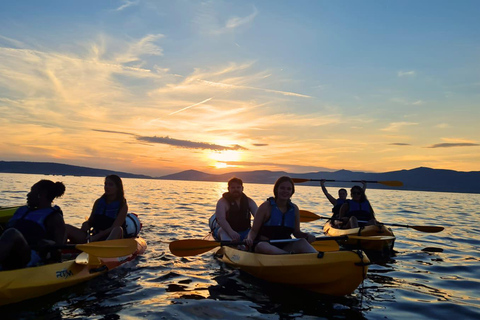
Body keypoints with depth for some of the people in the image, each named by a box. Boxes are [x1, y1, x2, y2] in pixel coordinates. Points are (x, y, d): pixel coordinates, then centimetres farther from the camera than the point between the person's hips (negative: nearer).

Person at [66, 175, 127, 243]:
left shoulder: (122, 206, -1)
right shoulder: (99, 202, 14)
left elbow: (114, 228, -11)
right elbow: (90, 221, 20)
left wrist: (96, 237, -22)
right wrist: (86, 225, -3)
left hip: (110, 238, -5)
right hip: (93, 238, 5)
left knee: (118, 230, -37)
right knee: (67, 228, -11)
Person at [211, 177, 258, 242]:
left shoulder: (249, 202, 6)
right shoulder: (222, 202, -7)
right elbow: (220, 219, -22)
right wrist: (231, 232, -39)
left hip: (244, 232, 4)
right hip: (227, 231, -4)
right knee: (223, 231, -36)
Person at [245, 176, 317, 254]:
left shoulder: (294, 209, 8)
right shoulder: (266, 206, -4)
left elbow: (296, 232, 13)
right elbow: (254, 231, -3)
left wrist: (306, 235, -8)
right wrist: (250, 239, -25)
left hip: (285, 247, 4)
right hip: (266, 245, -3)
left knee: (302, 242, -25)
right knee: (262, 246, -38)